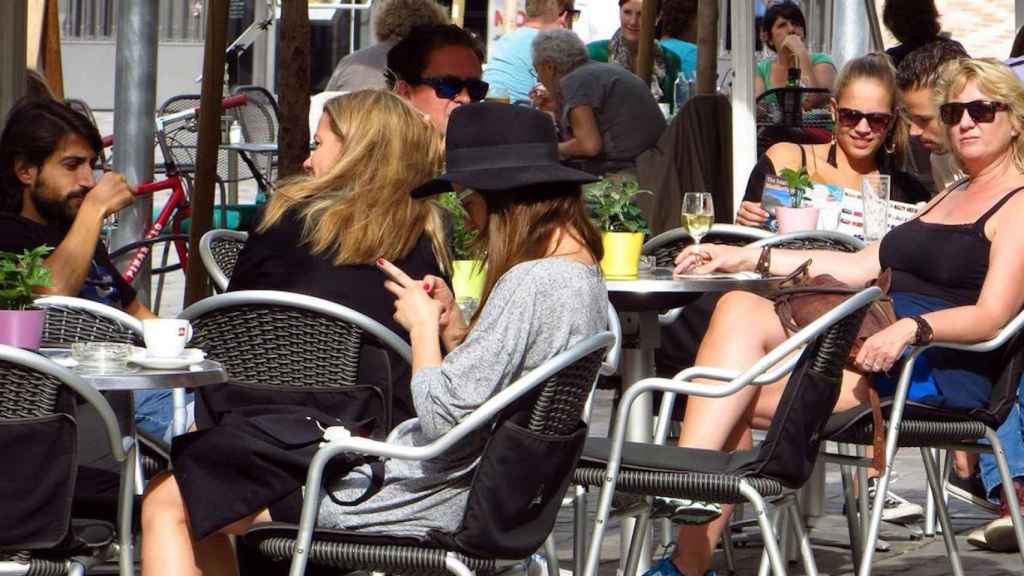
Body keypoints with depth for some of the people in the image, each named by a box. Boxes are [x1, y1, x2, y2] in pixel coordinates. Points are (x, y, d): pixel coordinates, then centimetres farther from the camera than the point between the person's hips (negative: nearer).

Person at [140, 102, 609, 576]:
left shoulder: (532, 283, -22)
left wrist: (423, 324, -11)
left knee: (166, 505, -5)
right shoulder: (582, 274, 10)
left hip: (429, 500, -11)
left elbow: (444, 416, -26)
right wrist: (454, 328, 4)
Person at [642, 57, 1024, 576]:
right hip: (879, 334, 8)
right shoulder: (952, 197, 30)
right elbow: (863, 266, 25)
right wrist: (749, 257, 19)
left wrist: (911, 328, -30)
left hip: (943, 367, -8)